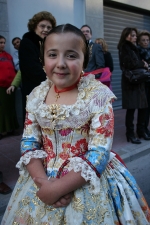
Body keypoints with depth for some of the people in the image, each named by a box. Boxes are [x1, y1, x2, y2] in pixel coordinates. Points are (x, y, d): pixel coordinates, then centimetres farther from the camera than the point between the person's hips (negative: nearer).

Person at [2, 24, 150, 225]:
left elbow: (100, 153, -18)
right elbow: (29, 144, 0)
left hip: (88, 185, -3)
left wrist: (59, 187, -20)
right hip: (43, 181, 4)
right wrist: (43, 182, -14)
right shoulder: (37, 95, -3)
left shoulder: (98, 95, -16)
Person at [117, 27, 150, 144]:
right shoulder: (124, 48, -4)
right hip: (130, 81, -7)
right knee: (131, 108, -5)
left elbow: (141, 61, 18)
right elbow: (131, 64, -15)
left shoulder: (135, 48, 19)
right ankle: (130, 134, 4)